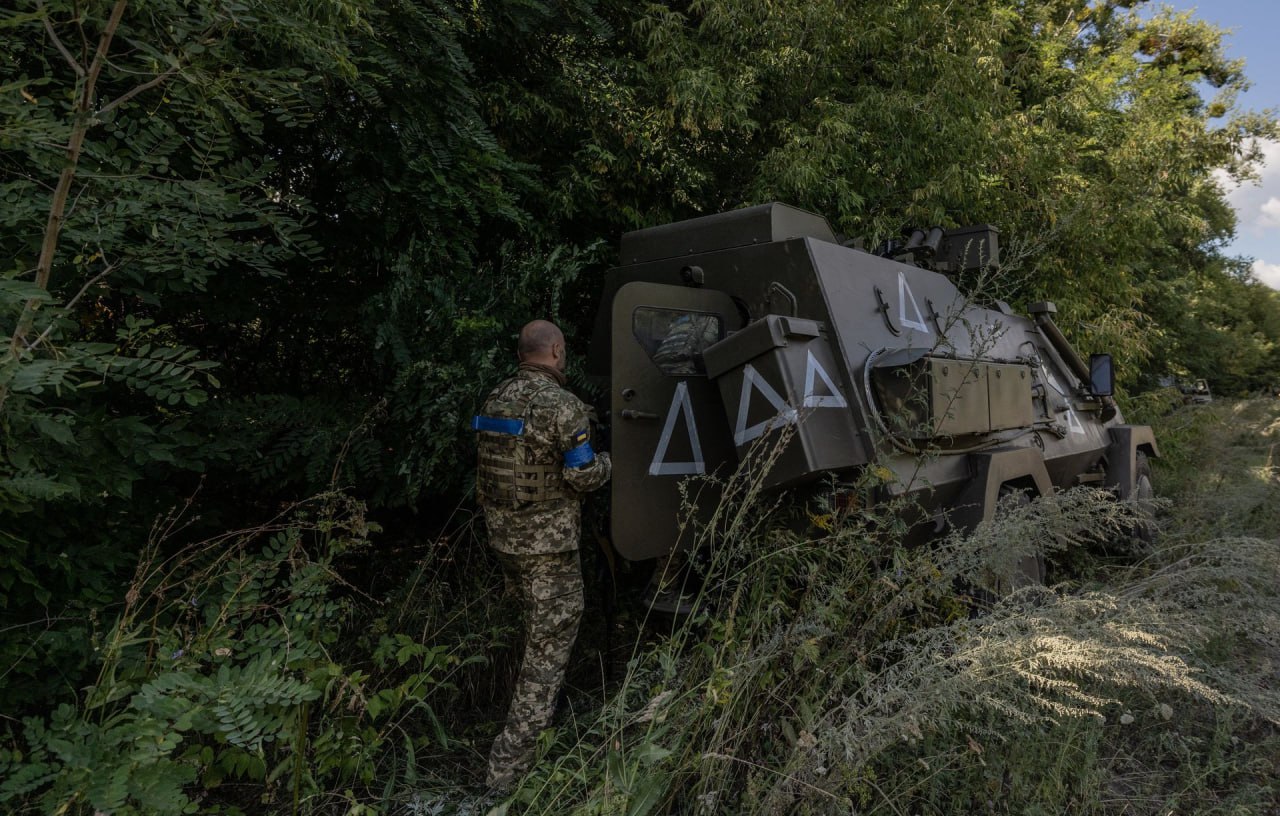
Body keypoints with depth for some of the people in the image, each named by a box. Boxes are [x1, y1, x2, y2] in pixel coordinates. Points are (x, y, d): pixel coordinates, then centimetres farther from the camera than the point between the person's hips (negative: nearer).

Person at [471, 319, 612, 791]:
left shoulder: (494, 401, 3)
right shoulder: (562, 405, -18)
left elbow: (491, 466, 10)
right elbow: (581, 477, -16)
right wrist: (609, 463, 4)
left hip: (503, 538, 8)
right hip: (548, 544, -7)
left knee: (538, 630, 27)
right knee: (549, 645, 2)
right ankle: (509, 765, 6)